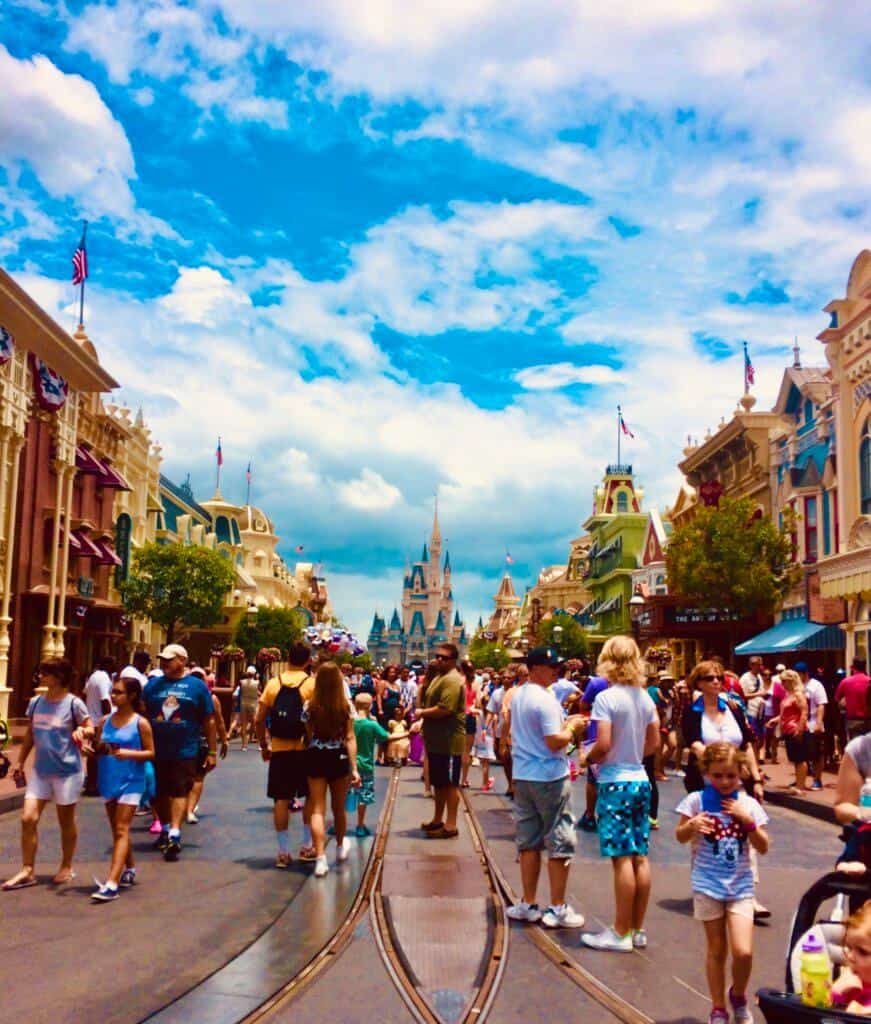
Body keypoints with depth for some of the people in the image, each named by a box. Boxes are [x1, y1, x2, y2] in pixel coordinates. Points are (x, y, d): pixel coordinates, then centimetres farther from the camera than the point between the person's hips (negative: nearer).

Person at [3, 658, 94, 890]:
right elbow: (29, 735, 14)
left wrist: (81, 731, -28)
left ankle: (66, 867, 26)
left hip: (67, 771, -5)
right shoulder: (35, 703, 3)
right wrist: (20, 763, 15)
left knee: (66, 822, 9)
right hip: (40, 770, 5)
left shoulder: (73, 703, -12)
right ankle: (27, 871, 9)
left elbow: (91, 730, -6)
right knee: (28, 819, -2)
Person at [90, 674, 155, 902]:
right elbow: (97, 748, 12)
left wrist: (128, 753, -21)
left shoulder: (140, 723, -8)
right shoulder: (105, 721, 5)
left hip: (131, 782, -6)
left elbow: (151, 753, -6)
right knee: (117, 830, 17)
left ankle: (111, 884, -16)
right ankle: (129, 868, 37)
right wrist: (97, 750, -11)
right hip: (109, 781, 6)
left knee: (121, 830, -11)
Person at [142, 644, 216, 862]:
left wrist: (212, 751, 0)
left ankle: (174, 836, -9)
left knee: (179, 791, -7)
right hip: (156, 751, 4)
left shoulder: (196, 685, -2)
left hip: (185, 751, -4)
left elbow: (209, 721, 1)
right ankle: (165, 829, 33)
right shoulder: (153, 684, 6)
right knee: (159, 792, 15)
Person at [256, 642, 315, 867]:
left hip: (279, 749, 2)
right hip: (305, 748, -2)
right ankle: (307, 846, 18)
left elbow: (259, 720, 2)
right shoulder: (312, 684, -5)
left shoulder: (273, 684, 3)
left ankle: (283, 851, 8)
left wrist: (264, 746, 14)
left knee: (281, 799, 6)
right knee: (311, 797, 14)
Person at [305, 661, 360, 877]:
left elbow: (308, 736, -6)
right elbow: (350, 738, -8)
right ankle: (340, 847, 42)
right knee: (339, 808, 20)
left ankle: (320, 858, -9)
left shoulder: (310, 706, -7)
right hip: (339, 758, 1)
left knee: (317, 809, 1)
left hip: (315, 758, -1)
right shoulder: (346, 707, -7)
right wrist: (354, 768, -7)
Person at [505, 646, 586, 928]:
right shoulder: (546, 700, -18)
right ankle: (557, 909, 8)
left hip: (523, 776, 8)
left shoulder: (518, 695, 10)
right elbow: (555, 742, -23)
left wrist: (564, 724, 14)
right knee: (560, 843, 2)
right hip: (550, 777, -8)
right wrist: (572, 727, -6)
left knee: (529, 841, 14)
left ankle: (528, 904, 20)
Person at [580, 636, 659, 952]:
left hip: (615, 783, -7)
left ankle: (621, 933, 4)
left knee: (622, 858, -3)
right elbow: (653, 742, 12)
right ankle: (638, 929, 19)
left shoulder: (606, 698, -14)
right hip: (640, 780, 7)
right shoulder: (644, 697, 7)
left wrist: (587, 758, 0)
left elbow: (603, 744, -19)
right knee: (640, 856, 10)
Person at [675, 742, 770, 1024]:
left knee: (743, 952, -9)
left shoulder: (748, 804, -1)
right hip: (708, 885, -1)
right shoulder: (697, 800, -6)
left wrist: (747, 819, -16)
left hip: (740, 885, 1)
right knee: (717, 950, 7)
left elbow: (763, 848, -1)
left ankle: (738, 996, 22)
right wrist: (691, 825, -23)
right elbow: (680, 837, -2)